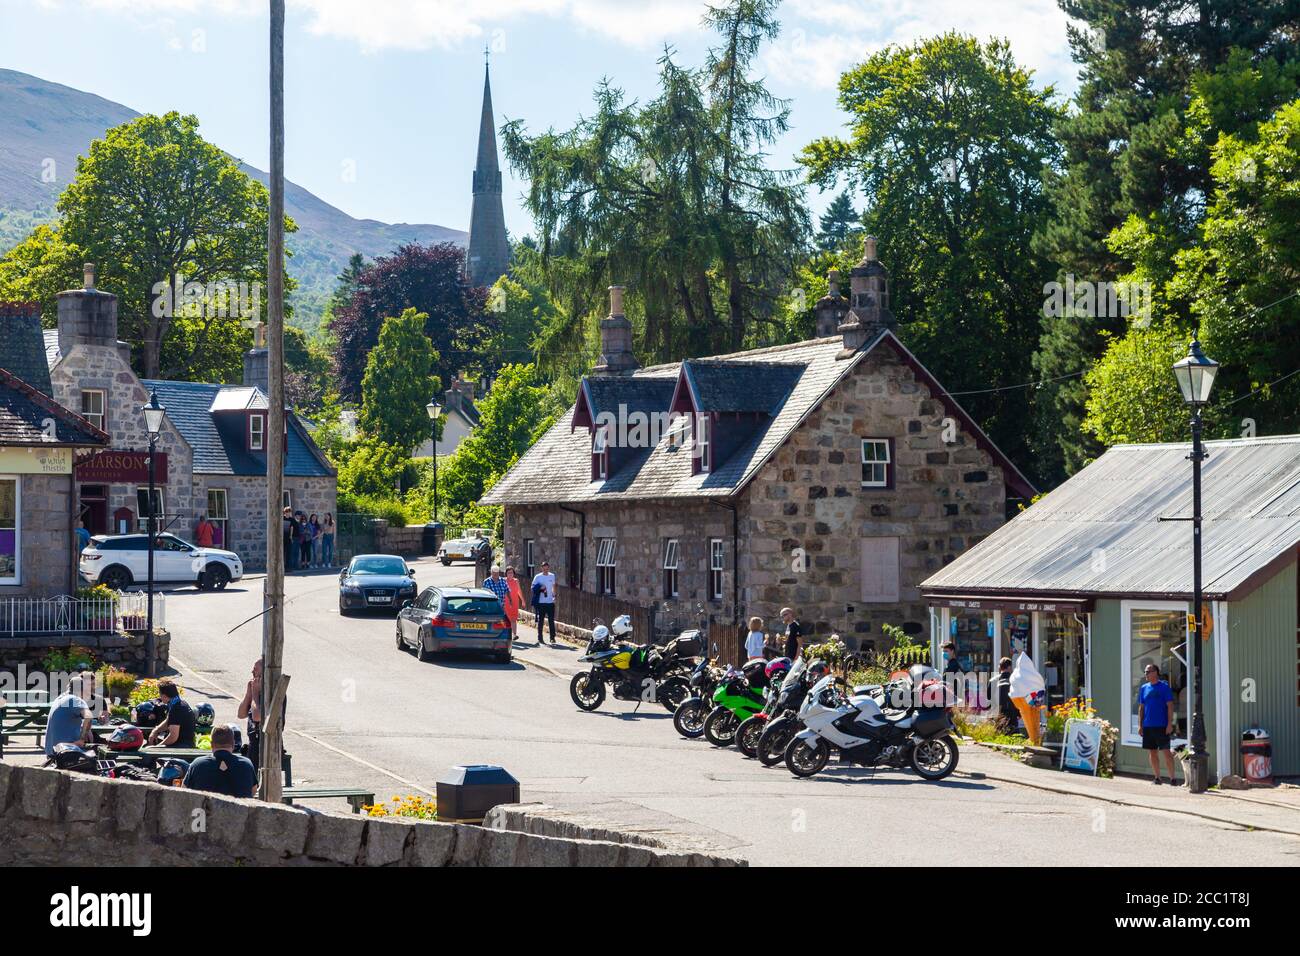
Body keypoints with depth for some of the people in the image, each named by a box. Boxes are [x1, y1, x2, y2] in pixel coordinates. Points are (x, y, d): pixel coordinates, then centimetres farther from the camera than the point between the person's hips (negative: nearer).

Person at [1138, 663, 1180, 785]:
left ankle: (1173, 778, -2)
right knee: (1152, 752, 9)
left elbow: (1170, 706, -7)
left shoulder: (1164, 686, -4)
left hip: (1162, 726, -5)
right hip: (1148, 726, 5)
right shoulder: (1144, 688, 10)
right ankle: (1157, 777, 17)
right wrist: (1140, 725, 8)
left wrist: (1170, 724, -13)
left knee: (1166, 752, -6)